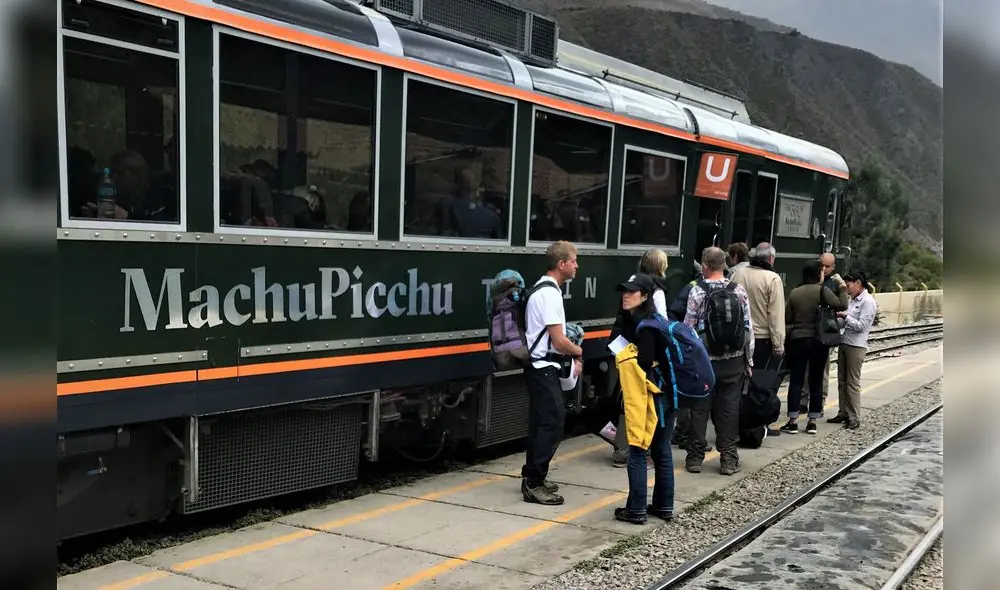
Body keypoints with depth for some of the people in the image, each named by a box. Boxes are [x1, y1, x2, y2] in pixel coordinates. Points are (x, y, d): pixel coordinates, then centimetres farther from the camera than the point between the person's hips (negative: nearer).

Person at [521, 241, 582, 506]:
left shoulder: (545, 289, 14)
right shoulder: (549, 294, -18)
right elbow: (558, 341, -20)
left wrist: (572, 356, 5)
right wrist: (579, 352, -2)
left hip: (540, 367, 10)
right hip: (543, 368, -10)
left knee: (541, 421, 16)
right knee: (553, 422, -8)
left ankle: (532, 478, 26)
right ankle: (534, 483, -2)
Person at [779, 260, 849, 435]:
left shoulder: (794, 293, 2)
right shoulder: (822, 291, -8)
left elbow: (787, 319, 3)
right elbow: (842, 305, -19)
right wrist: (842, 288, -5)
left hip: (797, 340, 2)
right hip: (818, 340, -1)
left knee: (796, 380, 4)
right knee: (816, 381, 8)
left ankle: (793, 422, 2)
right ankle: (812, 422, 11)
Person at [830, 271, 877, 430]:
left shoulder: (868, 301, -11)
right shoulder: (853, 300, 13)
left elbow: (861, 326, -16)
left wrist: (845, 316, -16)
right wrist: (839, 317, -1)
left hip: (856, 346, -8)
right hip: (844, 343, 8)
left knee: (853, 383, -2)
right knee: (842, 381, 12)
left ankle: (855, 418, 5)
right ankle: (844, 413, 21)